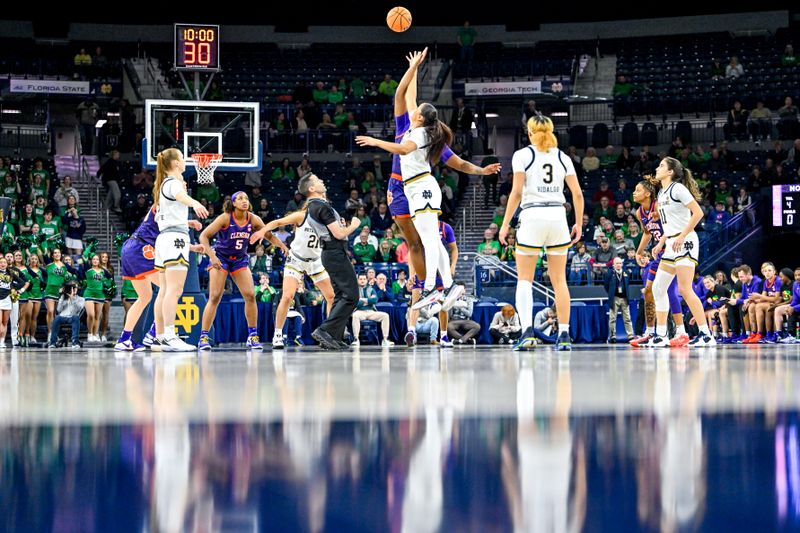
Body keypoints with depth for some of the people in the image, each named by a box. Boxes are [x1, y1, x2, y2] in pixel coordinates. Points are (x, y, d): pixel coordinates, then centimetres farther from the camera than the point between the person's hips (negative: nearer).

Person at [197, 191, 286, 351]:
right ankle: (203, 337, -7)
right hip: (220, 258, -4)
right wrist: (212, 256, -29)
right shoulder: (225, 218, -18)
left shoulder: (253, 219, -8)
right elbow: (204, 236, -18)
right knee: (215, 297, -12)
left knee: (250, 295, -9)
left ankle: (253, 336, 2)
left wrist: (283, 246, -18)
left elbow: (269, 236, 1)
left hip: (240, 259, 4)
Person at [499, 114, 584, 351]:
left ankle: (527, 331, -16)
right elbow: (577, 193, 7)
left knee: (524, 278, 2)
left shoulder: (522, 155, 1)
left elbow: (517, 192, -7)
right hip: (558, 216, 3)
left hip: (532, 216, -3)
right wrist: (578, 224, 15)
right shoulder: (562, 157, 11)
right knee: (559, 279, 8)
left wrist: (505, 224, -3)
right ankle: (564, 335, 5)